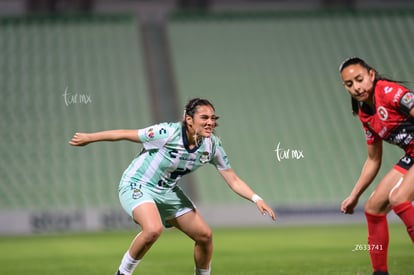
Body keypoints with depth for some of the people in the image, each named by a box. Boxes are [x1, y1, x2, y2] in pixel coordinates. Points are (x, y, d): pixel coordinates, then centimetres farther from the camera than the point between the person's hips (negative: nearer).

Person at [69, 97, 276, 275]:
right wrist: (88, 138, -8)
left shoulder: (212, 145, -12)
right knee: (154, 229, -34)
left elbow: (233, 180, -5)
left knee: (204, 235, 1)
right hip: (137, 186, -6)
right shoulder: (168, 134, -28)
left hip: (167, 191, 7)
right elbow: (124, 134, -17)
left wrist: (257, 199, -20)